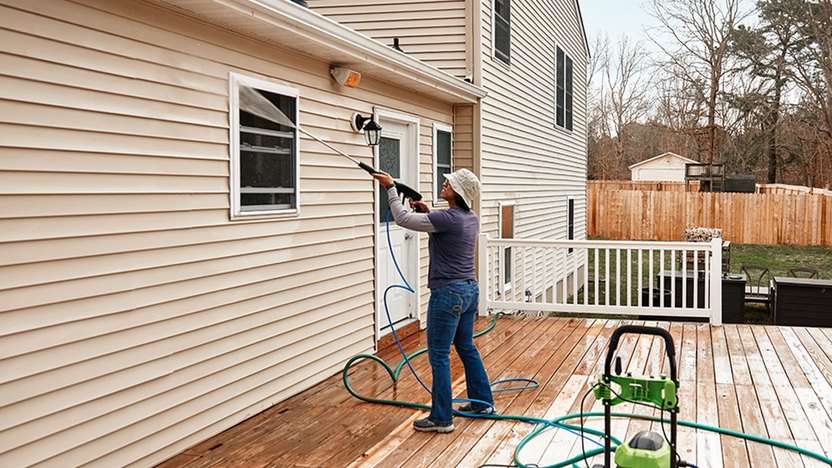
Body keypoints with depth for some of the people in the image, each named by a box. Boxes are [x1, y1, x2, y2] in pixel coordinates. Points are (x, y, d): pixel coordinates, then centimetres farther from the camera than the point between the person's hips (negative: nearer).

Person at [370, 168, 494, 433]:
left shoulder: (447, 218, -20)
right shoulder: (470, 218, 7)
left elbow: (402, 219, -15)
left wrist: (391, 188, -6)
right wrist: (426, 213, 11)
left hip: (448, 294, -9)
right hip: (469, 290, 9)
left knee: (439, 355, 0)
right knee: (466, 347, 21)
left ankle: (441, 418, 6)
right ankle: (482, 402, 32)